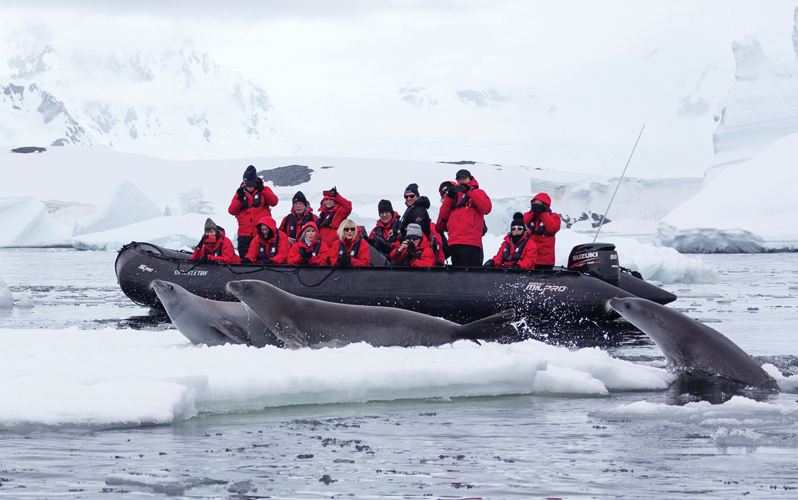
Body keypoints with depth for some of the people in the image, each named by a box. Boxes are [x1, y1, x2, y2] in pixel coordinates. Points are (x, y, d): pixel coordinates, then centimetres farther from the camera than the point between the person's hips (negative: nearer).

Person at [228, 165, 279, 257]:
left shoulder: (264, 190, 9)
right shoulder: (240, 192, 13)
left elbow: (274, 202, -10)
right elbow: (232, 211, 5)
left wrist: (261, 190, -18)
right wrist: (239, 198, -10)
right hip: (245, 234, 2)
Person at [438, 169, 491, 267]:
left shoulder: (477, 193, 12)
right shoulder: (455, 194, 24)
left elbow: (486, 208, -8)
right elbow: (443, 215, 16)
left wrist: (470, 191, -7)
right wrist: (449, 197, 4)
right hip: (454, 243, 6)